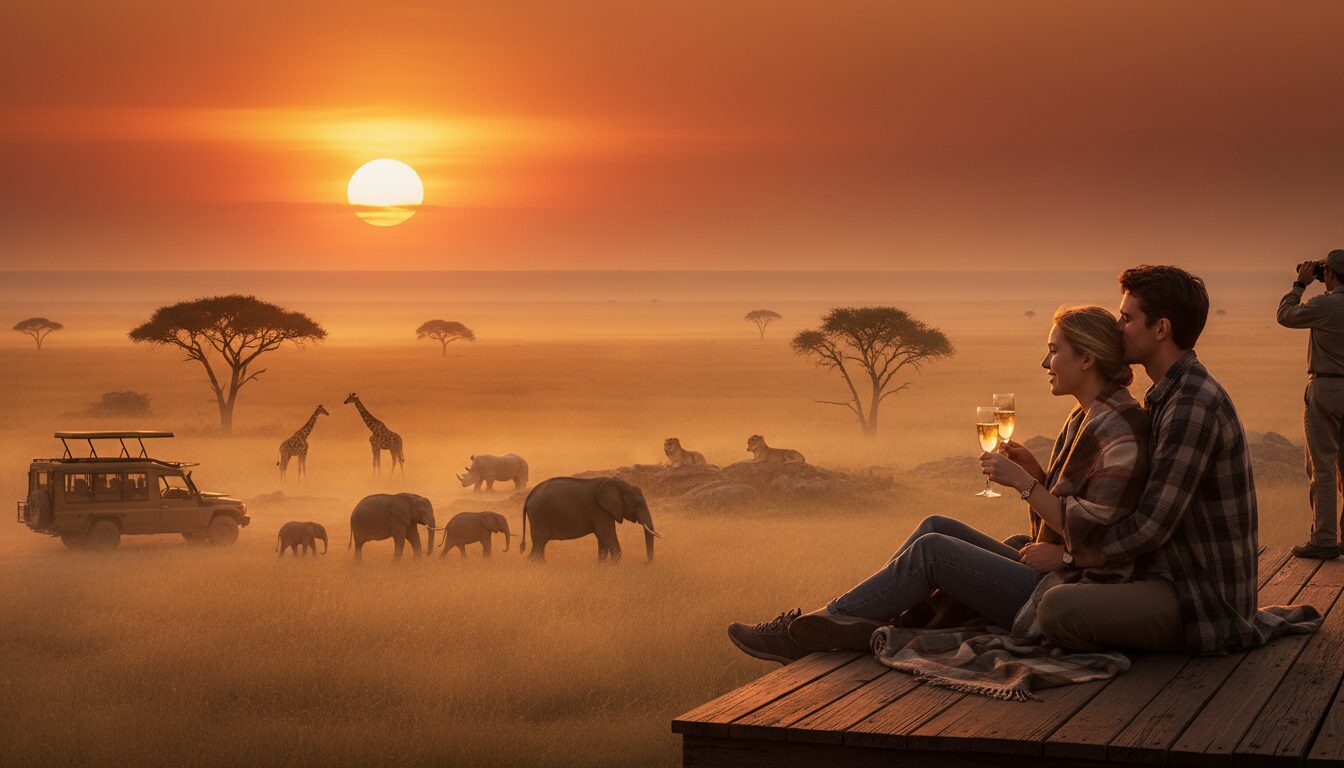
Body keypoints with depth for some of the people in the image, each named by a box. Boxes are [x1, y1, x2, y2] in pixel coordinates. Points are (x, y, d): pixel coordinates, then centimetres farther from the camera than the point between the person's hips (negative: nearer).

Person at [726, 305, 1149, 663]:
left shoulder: (1118, 430, -17)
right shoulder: (1082, 420, 15)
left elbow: (1096, 538, -24)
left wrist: (1023, 483, -18)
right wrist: (1033, 471, 2)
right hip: (1048, 580, 10)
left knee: (932, 550, -11)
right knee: (937, 527, 5)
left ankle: (801, 634, -6)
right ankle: (840, 619, 1)